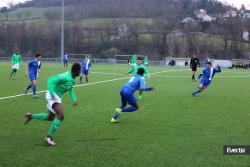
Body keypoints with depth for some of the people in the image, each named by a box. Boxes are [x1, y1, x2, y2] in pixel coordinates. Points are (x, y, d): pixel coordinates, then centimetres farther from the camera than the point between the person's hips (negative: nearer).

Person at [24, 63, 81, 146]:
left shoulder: (73, 78, 2)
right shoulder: (65, 77, -27)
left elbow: (70, 88, 20)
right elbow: (51, 80, -30)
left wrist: (74, 99, 9)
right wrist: (52, 94, -35)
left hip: (57, 97, 10)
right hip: (52, 96, -10)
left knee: (50, 118, 20)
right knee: (61, 116, -24)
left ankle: (31, 116, 33)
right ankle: (49, 137, -16)